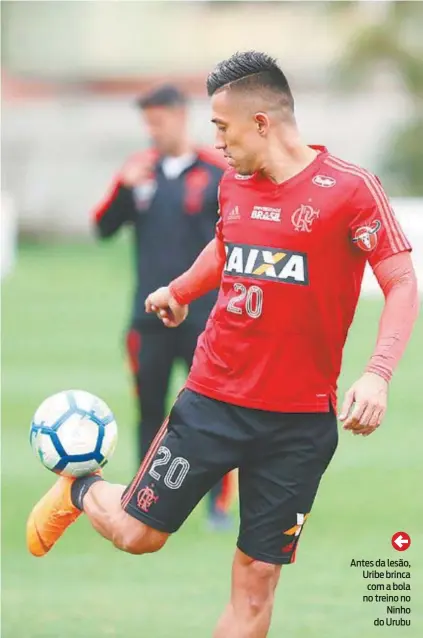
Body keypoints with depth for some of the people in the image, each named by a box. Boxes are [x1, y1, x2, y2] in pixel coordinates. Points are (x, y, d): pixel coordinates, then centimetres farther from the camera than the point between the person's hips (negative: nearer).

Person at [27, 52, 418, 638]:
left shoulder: (350, 188, -12)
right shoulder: (233, 184, 5)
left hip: (300, 420, -3)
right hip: (213, 399, 4)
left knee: (258, 578, -1)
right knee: (138, 533, 8)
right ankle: (81, 491, 41)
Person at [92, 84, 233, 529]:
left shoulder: (219, 173, -2)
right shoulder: (139, 169, 7)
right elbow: (103, 228, 5)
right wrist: (125, 188, -13)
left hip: (203, 314, -3)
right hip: (149, 314, 3)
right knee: (150, 409, 6)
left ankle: (220, 504, 4)